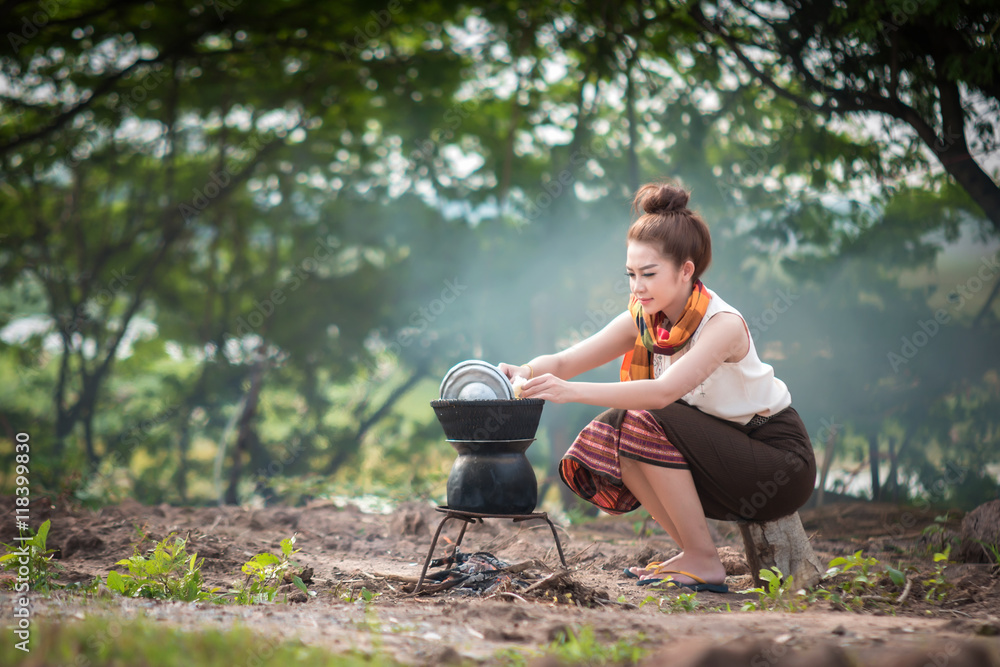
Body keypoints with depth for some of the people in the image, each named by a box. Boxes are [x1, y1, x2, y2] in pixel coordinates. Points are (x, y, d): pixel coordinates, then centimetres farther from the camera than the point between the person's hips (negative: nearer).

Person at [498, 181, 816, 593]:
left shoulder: (723, 324, -25)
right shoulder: (642, 319, -3)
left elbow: (664, 391, -40)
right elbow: (565, 361, -10)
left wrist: (571, 391, -46)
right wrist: (525, 373, -33)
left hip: (782, 462, -7)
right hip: (718, 449, 7)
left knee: (646, 422, -26)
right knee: (610, 435, -12)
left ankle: (704, 563, -15)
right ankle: (694, 553, 0)